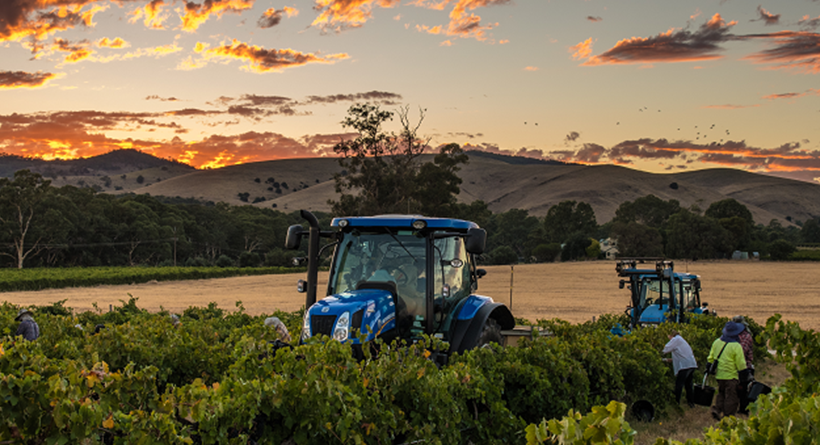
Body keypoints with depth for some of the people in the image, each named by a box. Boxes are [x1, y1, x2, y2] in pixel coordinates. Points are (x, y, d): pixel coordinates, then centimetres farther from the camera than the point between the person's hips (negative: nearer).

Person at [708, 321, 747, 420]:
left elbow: (710, 358, 11)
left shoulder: (716, 342, 2)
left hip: (719, 375, 6)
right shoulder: (736, 346, -15)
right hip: (731, 376, -6)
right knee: (731, 397, 4)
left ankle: (717, 409, 4)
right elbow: (741, 364, -13)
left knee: (721, 393, 21)